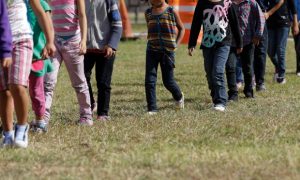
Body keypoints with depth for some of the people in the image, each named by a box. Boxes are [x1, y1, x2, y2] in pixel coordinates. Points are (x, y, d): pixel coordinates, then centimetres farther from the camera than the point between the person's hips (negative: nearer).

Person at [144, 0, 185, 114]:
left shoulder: (171, 12, -2)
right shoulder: (148, 13, 7)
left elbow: (181, 28, 10)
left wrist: (176, 44, 0)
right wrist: (151, 40, 8)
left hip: (168, 51, -3)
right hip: (152, 50, 3)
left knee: (168, 81, 5)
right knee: (149, 81, -8)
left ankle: (179, 97, 36)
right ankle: (152, 108, -3)